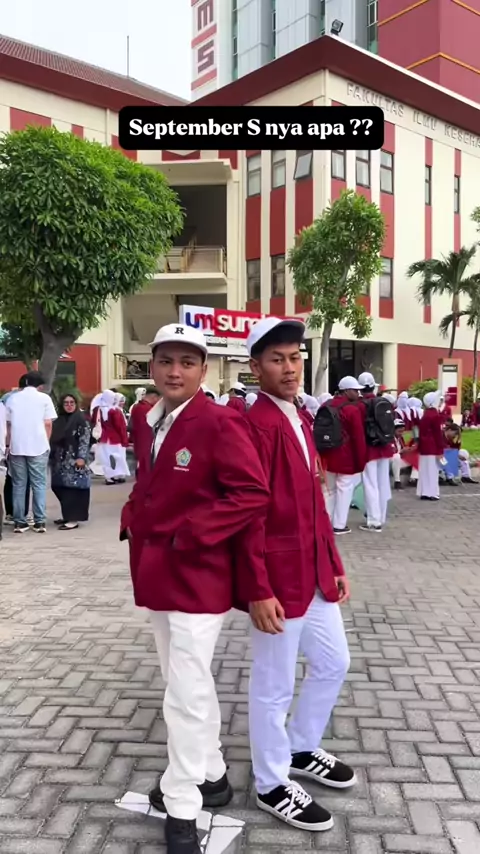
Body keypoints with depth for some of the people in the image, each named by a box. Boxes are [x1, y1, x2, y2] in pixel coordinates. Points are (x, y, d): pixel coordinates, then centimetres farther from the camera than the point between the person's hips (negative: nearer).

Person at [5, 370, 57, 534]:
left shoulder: (12, 398, 8)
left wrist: (8, 444, 17)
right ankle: (40, 522, 0)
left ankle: (19, 522, 8)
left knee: (18, 485, 8)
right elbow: (48, 423, -2)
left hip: (16, 447, 2)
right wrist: (46, 443, 10)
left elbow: (7, 424, 9)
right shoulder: (44, 398, 1)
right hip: (38, 447, -2)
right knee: (39, 484, 3)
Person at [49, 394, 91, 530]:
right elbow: (53, 440, 17)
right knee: (59, 487, 8)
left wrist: (82, 457, -19)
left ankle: (73, 519, -6)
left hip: (74, 460, -7)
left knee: (73, 488, -8)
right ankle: (67, 515, 20)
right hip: (60, 461, 7)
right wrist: (52, 457, 12)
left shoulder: (81, 420, -4)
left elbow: (85, 440, -11)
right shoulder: (58, 421, 15)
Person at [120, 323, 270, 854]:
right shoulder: (151, 423, 7)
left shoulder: (220, 423, -16)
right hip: (156, 573, 8)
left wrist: (192, 534, -23)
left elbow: (252, 493, -22)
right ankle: (210, 776, 40)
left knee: (186, 694, 0)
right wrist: (133, 517, 3)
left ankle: (182, 807, 20)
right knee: (186, 684, 21)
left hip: (197, 576, -8)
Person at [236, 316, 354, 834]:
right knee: (274, 685, 8)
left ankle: (302, 751, 43)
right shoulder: (255, 425, -18)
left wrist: (334, 565, 14)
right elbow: (249, 513, -21)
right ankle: (273, 786, 29)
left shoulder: (300, 421, 11)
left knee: (333, 663, 22)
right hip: (279, 578, -9)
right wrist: (258, 589, -22)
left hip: (315, 572, 9)